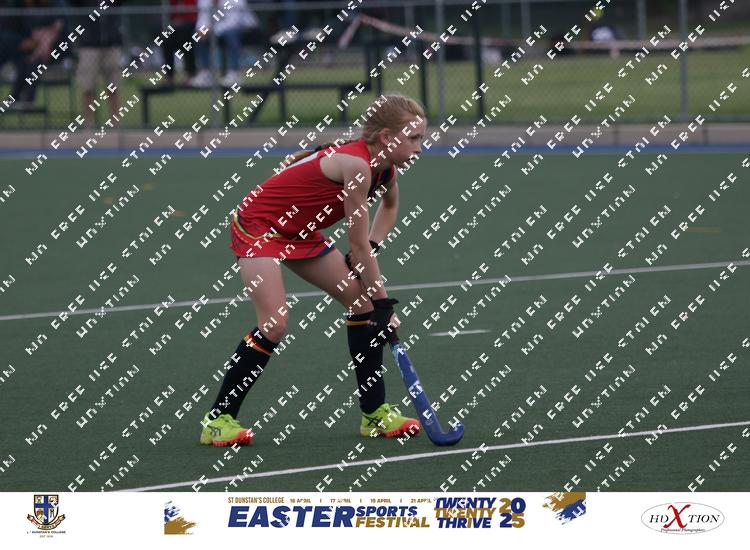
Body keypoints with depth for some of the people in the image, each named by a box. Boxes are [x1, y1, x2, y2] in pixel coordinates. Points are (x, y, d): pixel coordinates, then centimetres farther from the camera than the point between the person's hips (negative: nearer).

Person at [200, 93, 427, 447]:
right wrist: (384, 305, -18)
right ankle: (218, 419, -11)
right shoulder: (356, 165, -30)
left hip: (299, 232, 9)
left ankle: (374, 412, 12)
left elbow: (390, 205, 24)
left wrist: (372, 246, 7)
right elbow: (359, 246, -25)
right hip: (258, 223, -9)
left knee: (361, 300, 4)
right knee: (274, 323, -22)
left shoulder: (385, 167, -3)